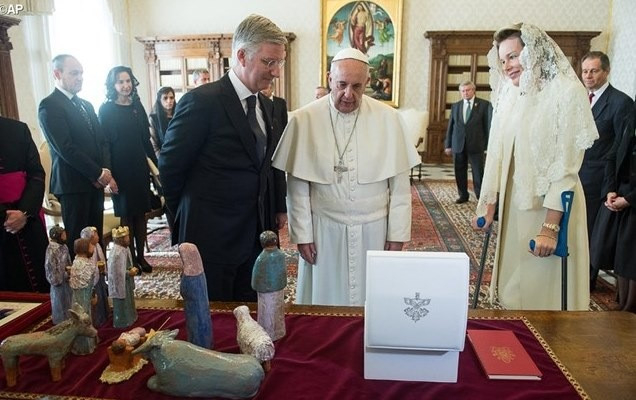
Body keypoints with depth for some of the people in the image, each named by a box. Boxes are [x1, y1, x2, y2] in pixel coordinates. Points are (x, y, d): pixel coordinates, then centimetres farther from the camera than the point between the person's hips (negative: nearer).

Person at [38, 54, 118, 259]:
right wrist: (99, 173, -12)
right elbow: (65, 149, -16)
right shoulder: (49, 106, -8)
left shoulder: (86, 105, 17)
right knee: (77, 240, 0)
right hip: (73, 184, -7)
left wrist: (105, 171, -3)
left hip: (96, 182, 7)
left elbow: (102, 140, 13)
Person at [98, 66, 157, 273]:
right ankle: (131, 258, 16)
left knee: (141, 213, 9)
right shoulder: (106, 109, -5)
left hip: (140, 166, 4)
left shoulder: (137, 105, 7)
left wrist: (156, 163, 6)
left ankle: (141, 256, 20)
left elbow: (146, 139, 9)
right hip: (120, 169, -4)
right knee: (126, 214, 5)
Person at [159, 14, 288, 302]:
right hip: (212, 235, -6)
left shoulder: (267, 106, 8)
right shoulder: (201, 101, -14)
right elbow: (170, 164, -8)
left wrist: (279, 207, 10)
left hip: (257, 234, 6)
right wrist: (188, 216, 3)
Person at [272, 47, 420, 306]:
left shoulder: (387, 118, -3)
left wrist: (398, 233, -1)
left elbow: (399, 183, 0)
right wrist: (302, 234, -2)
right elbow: (297, 186, -3)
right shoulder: (304, 120, -6)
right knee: (324, 304, 12)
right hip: (324, 231, 0)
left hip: (375, 230, 1)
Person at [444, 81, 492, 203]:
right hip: (458, 145, 3)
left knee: (478, 172, 0)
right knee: (460, 172, 8)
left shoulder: (484, 104, 1)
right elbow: (450, 126, 11)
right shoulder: (455, 106, 11)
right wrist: (448, 145, 8)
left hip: (476, 145, -3)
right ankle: (463, 195, 21)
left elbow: (488, 125, -1)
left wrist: (489, 144, -6)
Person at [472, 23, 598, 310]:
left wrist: (550, 226, -18)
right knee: (515, 282, 16)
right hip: (512, 204, 5)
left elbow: (566, 164, -15)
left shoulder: (567, 92, -12)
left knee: (546, 288, 6)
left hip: (550, 205, -5)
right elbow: (496, 152, 6)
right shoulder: (507, 95, 4)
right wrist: (488, 204, 5)